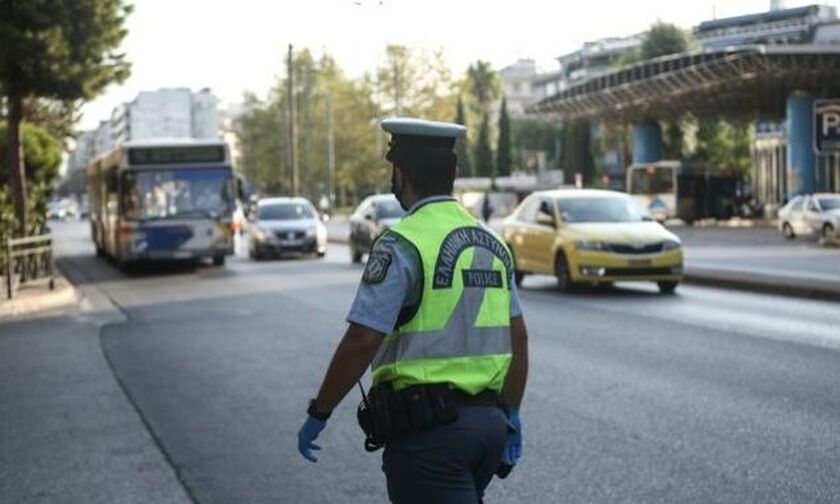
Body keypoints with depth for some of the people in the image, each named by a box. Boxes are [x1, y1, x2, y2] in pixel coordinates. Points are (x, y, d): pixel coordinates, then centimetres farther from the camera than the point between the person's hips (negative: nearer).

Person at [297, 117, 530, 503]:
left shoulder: (402, 245, -12)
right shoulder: (491, 243, 11)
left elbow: (361, 342, -17)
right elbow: (518, 338, 13)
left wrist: (318, 414, -6)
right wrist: (511, 415, 21)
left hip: (426, 428, -8)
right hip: (488, 423, 8)